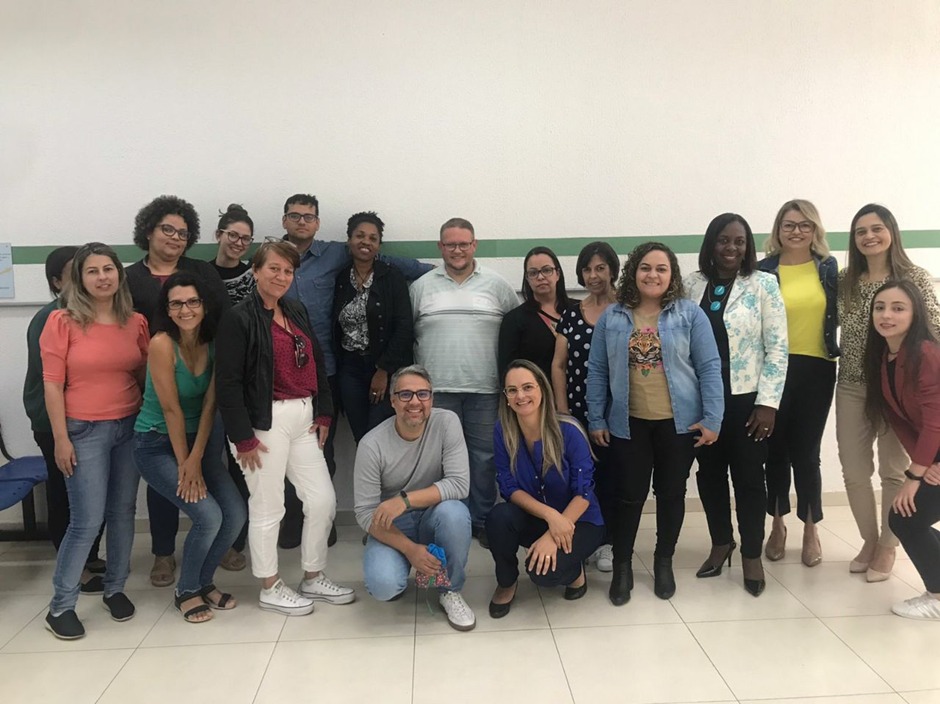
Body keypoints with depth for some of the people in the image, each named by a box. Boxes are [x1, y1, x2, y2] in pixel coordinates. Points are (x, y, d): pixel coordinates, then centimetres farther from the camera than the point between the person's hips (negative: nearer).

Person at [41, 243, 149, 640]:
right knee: (87, 521, -3)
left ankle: (115, 589, 28)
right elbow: (52, 384, -7)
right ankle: (60, 606, 13)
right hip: (85, 431, -4)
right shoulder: (62, 322, -6)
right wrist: (61, 438, -10)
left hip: (130, 427, 4)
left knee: (123, 513, 11)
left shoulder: (136, 323, 4)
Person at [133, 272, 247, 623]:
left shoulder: (214, 344, -4)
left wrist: (196, 459, -12)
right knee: (208, 516, -17)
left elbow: (209, 405, -6)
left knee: (236, 515, -4)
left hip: (198, 439, 6)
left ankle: (204, 581, 21)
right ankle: (186, 591, 9)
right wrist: (183, 464, -14)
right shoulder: (162, 344, -21)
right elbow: (171, 409, -19)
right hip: (156, 445, -6)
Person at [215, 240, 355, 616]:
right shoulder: (239, 318, -10)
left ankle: (313, 578, 28)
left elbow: (317, 364, 16)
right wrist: (243, 438, -15)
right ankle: (270, 587, 23)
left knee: (323, 499, 9)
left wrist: (323, 414, 9)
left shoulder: (297, 312, 12)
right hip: (265, 422, -7)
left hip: (303, 419, 7)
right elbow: (227, 383, -14)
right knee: (268, 507, 5)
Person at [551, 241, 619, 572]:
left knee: (609, 475, 3)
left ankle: (608, 541, 18)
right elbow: (558, 364, 7)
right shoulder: (571, 313, 7)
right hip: (578, 410, 2)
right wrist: (561, 409, 1)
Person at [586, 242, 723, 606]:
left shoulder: (690, 314, -3)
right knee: (629, 495, 6)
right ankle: (622, 566, 22)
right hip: (628, 423, 0)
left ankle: (664, 561, 31)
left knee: (671, 493, 13)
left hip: (679, 422, 0)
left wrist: (712, 418, -9)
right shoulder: (611, 318, 1)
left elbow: (709, 367, -4)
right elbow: (597, 371, 3)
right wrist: (596, 420, 0)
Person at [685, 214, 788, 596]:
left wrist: (768, 403, -11)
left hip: (747, 399, -3)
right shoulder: (692, 285, 3)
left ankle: (751, 554, 24)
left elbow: (778, 348, -7)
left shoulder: (764, 284, -5)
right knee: (709, 473, 13)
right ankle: (720, 543, 32)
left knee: (749, 477, 7)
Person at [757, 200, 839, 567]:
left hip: (816, 371, 1)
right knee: (776, 450, 8)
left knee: (806, 452, 5)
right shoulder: (764, 270, -1)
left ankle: (810, 529, 23)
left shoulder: (829, 267, 6)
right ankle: (777, 525, 27)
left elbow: (839, 315, 12)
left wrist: (839, 353, 2)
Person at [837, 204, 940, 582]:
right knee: (853, 470, 7)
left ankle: (887, 546, 25)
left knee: (894, 471, 8)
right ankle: (869, 539, 28)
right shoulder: (844, 281, 5)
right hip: (851, 387, 3)